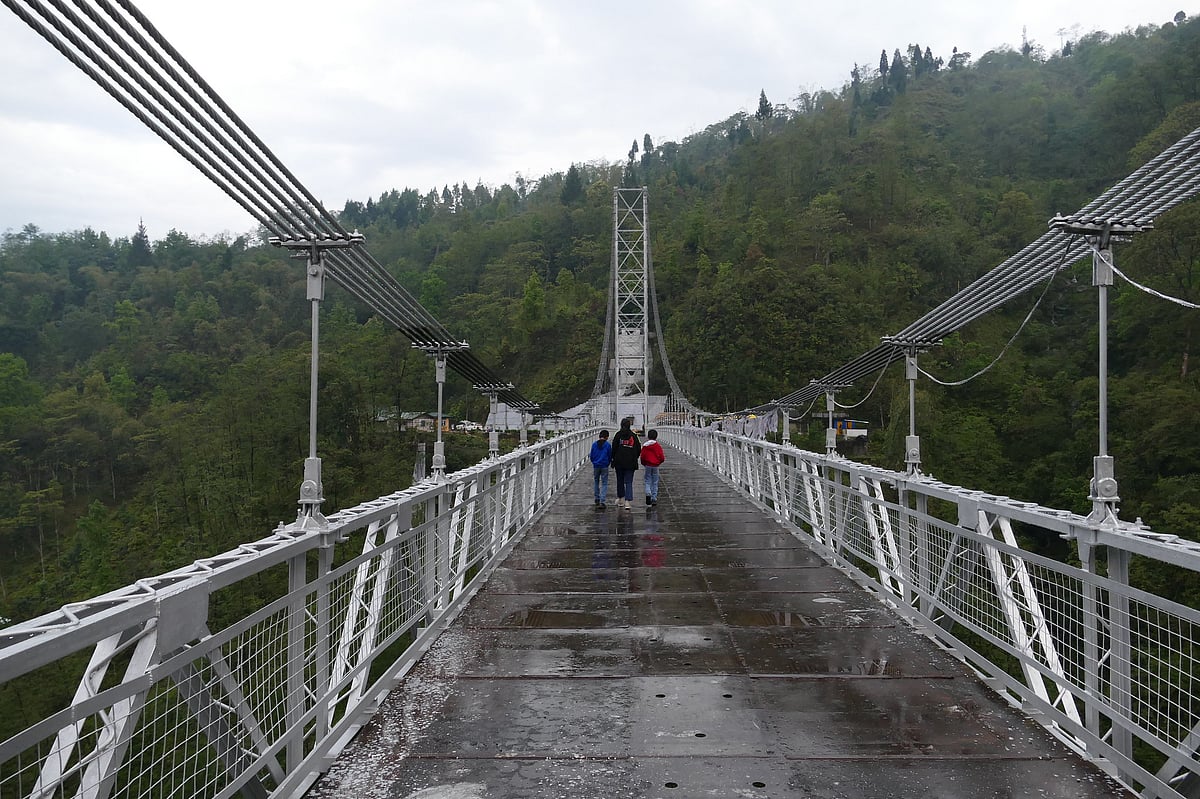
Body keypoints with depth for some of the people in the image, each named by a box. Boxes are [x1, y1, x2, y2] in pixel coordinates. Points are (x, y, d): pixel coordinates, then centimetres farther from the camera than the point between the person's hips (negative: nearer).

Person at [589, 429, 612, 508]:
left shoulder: (594, 444, -2)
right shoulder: (608, 445, -8)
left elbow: (591, 456, 3)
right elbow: (610, 456, -1)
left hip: (596, 466, 2)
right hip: (604, 466, -2)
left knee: (596, 482, 19)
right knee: (604, 484, 2)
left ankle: (597, 500, 25)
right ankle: (602, 502, -8)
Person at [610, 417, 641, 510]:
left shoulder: (618, 434, -3)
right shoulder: (633, 436, 0)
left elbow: (614, 447, -7)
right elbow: (638, 449, 2)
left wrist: (614, 458, 4)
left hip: (619, 462, 0)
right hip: (630, 463, 0)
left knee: (620, 481, 15)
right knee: (629, 482, 0)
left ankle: (621, 498, 22)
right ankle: (627, 501, -12)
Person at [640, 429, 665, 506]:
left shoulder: (645, 446, -4)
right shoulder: (658, 446, -6)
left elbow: (642, 457, -5)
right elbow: (661, 457, -7)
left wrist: (644, 464, 13)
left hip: (648, 466, 0)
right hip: (655, 466, 0)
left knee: (648, 481, 7)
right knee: (655, 482, 10)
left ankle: (648, 493, -21)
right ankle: (654, 499, 13)